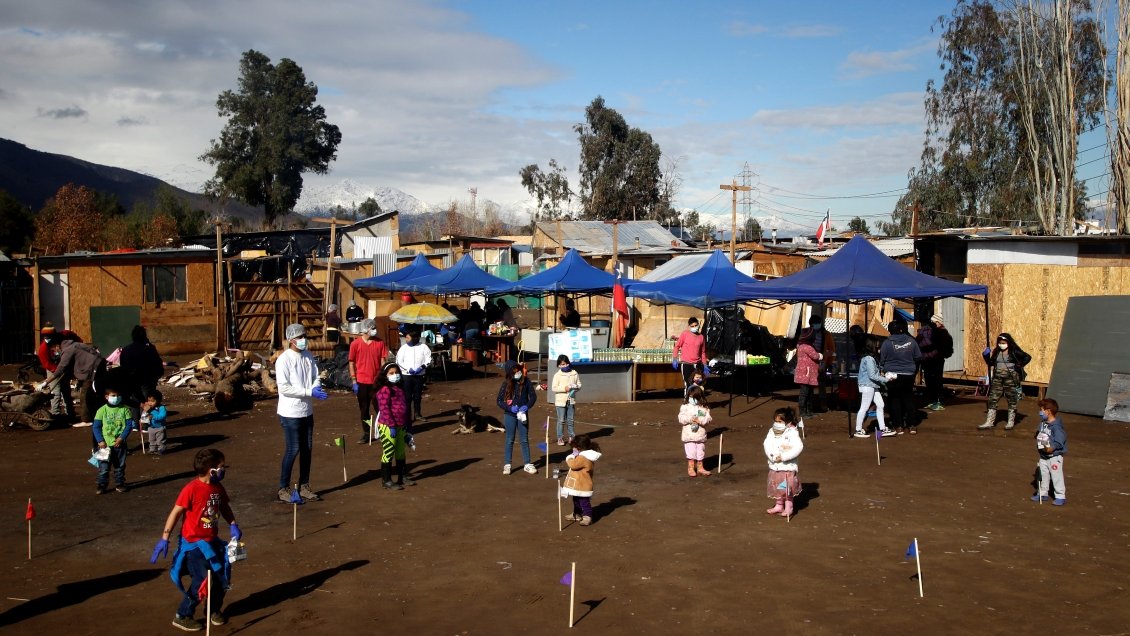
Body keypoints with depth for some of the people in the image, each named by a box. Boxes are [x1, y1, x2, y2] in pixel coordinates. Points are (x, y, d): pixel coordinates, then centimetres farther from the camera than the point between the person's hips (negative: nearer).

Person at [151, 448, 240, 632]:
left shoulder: (219, 488, 1)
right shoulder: (191, 489, -21)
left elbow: (224, 507, 15)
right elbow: (175, 513, -18)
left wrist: (233, 525, -1)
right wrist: (165, 538, -19)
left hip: (212, 541, 7)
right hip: (193, 543, -7)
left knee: (222, 575, 11)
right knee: (201, 580, -7)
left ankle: (215, 610, 32)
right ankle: (182, 616, 12)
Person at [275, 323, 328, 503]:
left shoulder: (308, 356, 6)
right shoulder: (284, 360, -15)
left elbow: (316, 377, 12)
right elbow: (283, 388, -20)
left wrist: (316, 387, -12)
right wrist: (310, 392, -23)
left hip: (307, 411, 7)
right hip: (290, 413, -7)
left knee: (307, 449, 12)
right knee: (293, 449, -4)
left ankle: (304, 487, 24)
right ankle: (283, 489, 8)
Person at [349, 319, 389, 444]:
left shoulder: (380, 342, 0)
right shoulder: (355, 344, -3)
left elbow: (383, 361, 3)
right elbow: (351, 363, 1)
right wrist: (354, 381, -3)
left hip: (376, 381, 0)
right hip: (362, 382, 0)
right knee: (364, 409, 8)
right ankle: (366, 434, 19)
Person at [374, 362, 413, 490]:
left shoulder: (400, 389, 13)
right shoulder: (385, 390, -13)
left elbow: (406, 406, 18)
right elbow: (384, 409, -19)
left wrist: (407, 424, 14)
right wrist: (392, 426, -22)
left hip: (401, 426, 9)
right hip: (388, 427, -9)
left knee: (401, 452, 16)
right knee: (388, 453, -2)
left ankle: (401, 477, 28)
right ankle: (386, 480, 5)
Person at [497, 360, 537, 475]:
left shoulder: (526, 381, -6)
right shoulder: (506, 384, -8)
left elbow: (533, 396, 1)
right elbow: (499, 401, -5)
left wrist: (527, 406, -16)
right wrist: (510, 408, -19)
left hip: (522, 414, 1)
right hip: (510, 415, -1)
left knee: (524, 440, 8)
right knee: (509, 440, 7)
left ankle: (527, 464, 16)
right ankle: (507, 465, 15)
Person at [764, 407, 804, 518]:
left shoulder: (792, 433, -13)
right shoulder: (772, 432, 3)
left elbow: (798, 447, -22)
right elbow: (767, 444, -5)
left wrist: (783, 457, -25)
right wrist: (773, 456, -21)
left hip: (788, 466, -6)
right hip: (774, 466, 6)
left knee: (787, 488, 0)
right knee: (776, 487, 15)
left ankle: (788, 508, 13)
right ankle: (778, 506, 30)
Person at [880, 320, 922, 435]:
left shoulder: (887, 343, -12)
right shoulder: (911, 341, -4)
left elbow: (881, 360, -7)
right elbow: (918, 357, 4)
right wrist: (914, 370, 22)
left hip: (893, 376, -3)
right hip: (908, 375, 3)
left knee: (895, 400, 6)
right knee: (909, 399, 13)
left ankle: (898, 426, 6)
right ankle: (911, 425, 15)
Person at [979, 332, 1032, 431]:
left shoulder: (1014, 352, -3)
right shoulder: (996, 352, 10)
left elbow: (1027, 357, -1)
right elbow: (991, 363, 17)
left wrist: (1020, 366, -10)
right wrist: (986, 357, 1)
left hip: (1011, 378, -4)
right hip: (997, 378, 4)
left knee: (1011, 400, 4)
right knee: (993, 399, 0)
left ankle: (1011, 422, 14)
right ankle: (989, 422, 2)